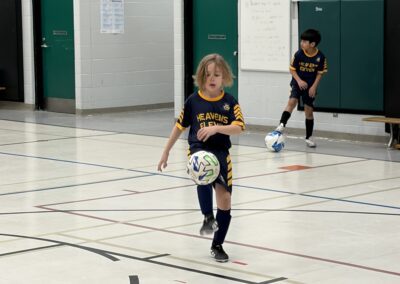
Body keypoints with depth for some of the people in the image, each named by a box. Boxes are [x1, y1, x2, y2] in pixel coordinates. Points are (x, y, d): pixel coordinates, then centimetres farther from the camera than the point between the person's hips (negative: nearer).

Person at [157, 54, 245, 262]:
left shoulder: (229, 102, 0)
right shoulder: (194, 100, 2)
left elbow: (238, 128, -13)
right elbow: (180, 127, 11)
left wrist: (216, 128, -29)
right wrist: (166, 152, 14)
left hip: (221, 152, 2)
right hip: (198, 150, -1)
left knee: (225, 199, 0)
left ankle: (217, 245, 18)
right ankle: (208, 218, -31)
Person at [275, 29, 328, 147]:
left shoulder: (320, 57, -13)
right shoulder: (299, 54, -13)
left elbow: (320, 73, -3)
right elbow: (292, 69, -5)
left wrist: (314, 86, -12)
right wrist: (299, 81, -19)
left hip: (310, 86, 1)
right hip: (298, 83, -1)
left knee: (309, 110, 6)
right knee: (292, 101, -25)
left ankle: (309, 137, 16)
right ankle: (282, 125, -28)